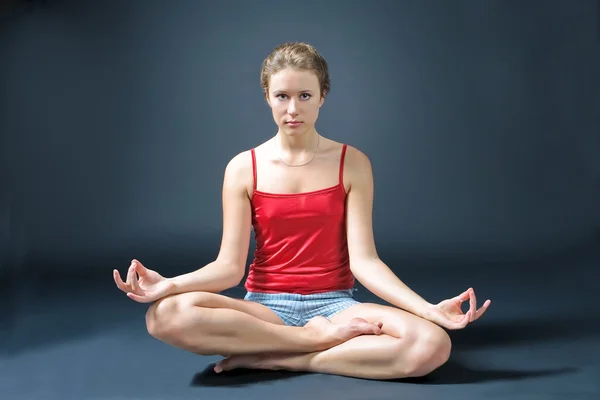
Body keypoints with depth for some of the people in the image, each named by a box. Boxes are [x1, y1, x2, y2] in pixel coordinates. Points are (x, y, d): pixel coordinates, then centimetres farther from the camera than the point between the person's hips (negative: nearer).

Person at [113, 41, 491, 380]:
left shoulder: (352, 163, 0)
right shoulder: (243, 168, 1)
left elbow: (364, 261, -6)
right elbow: (229, 266, -4)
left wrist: (431, 309, -20)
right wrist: (170, 284, -23)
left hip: (334, 304, 1)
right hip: (266, 306, 0)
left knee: (431, 344, -30)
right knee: (166, 315, -30)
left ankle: (268, 359, -19)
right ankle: (319, 338, -18)